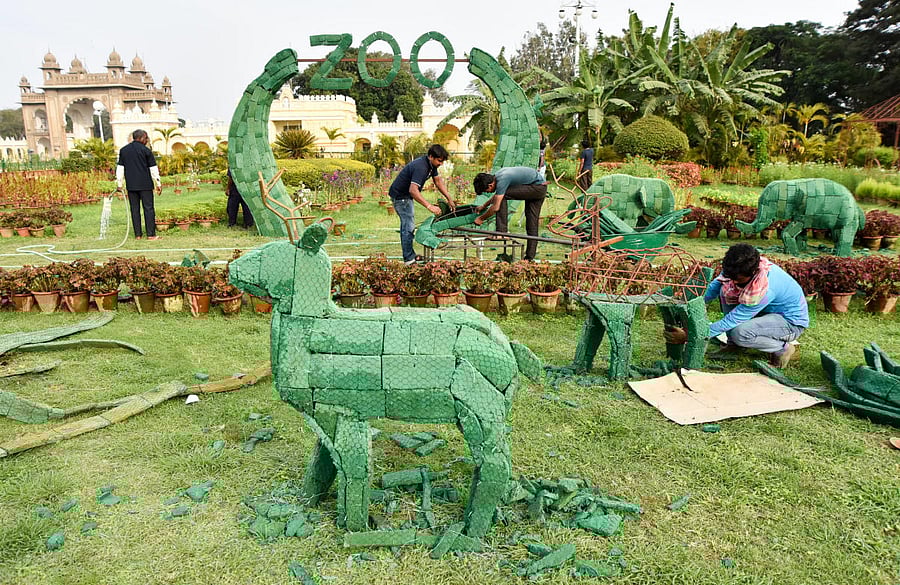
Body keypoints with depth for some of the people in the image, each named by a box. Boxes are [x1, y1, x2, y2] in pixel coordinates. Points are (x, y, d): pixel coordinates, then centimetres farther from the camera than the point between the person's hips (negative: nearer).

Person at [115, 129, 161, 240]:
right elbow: (153, 169, -4)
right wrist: (158, 184, 1)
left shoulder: (123, 150, 11)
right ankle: (151, 234, -4)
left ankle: (138, 234, 8)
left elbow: (120, 168, 12)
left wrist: (119, 184, 16)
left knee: (135, 209, 8)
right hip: (145, 185, -4)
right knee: (148, 208, -2)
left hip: (131, 185, 4)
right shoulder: (146, 150, -4)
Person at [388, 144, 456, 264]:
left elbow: (438, 181, 10)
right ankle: (409, 259, -4)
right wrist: (430, 206, -47)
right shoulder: (420, 167, -32)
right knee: (408, 226, -10)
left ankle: (409, 255, 27)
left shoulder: (431, 164, -2)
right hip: (400, 195, -11)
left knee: (407, 224, 16)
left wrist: (449, 199, 2)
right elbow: (413, 190, -43)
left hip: (406, 195, 11)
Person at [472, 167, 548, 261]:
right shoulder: (497, 175, 6)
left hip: (537, 187, -10)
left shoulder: (502, 180, -22)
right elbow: (496, 196, 27)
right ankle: (530, 257, 9)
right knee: (532, 223, 7)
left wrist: (481, 218, -8)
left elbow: (495, 208, -20)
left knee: (502, 196, -14)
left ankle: (502, 231, -14)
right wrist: (483, 206, 30)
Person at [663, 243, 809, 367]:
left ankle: (783, 348, -4)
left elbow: (730, 321, -34)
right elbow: (716, 284, -3)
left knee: (740, 333, -33)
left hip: (792, 322, -8)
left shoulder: (764, 289, -38)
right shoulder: (740, 268, -19)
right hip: (770, 311, 8)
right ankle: (733, 344, 0)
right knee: (726, 290, -14)